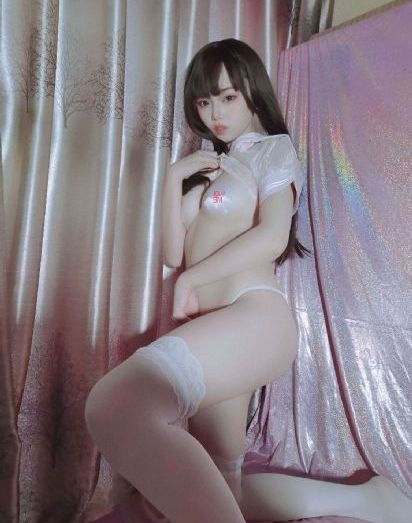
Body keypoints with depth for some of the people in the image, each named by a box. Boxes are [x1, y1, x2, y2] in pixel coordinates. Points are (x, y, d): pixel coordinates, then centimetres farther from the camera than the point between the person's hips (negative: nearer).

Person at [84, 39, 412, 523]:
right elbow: (173, 253, 15)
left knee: (113, 405, -32)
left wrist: (191, 279, -6)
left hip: (254, 316, -8)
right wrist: (173, 177, 6)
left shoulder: (272, 148, 11)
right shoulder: (207, 169, 29)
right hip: (213, 329, 8)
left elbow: (273, 236, -10)